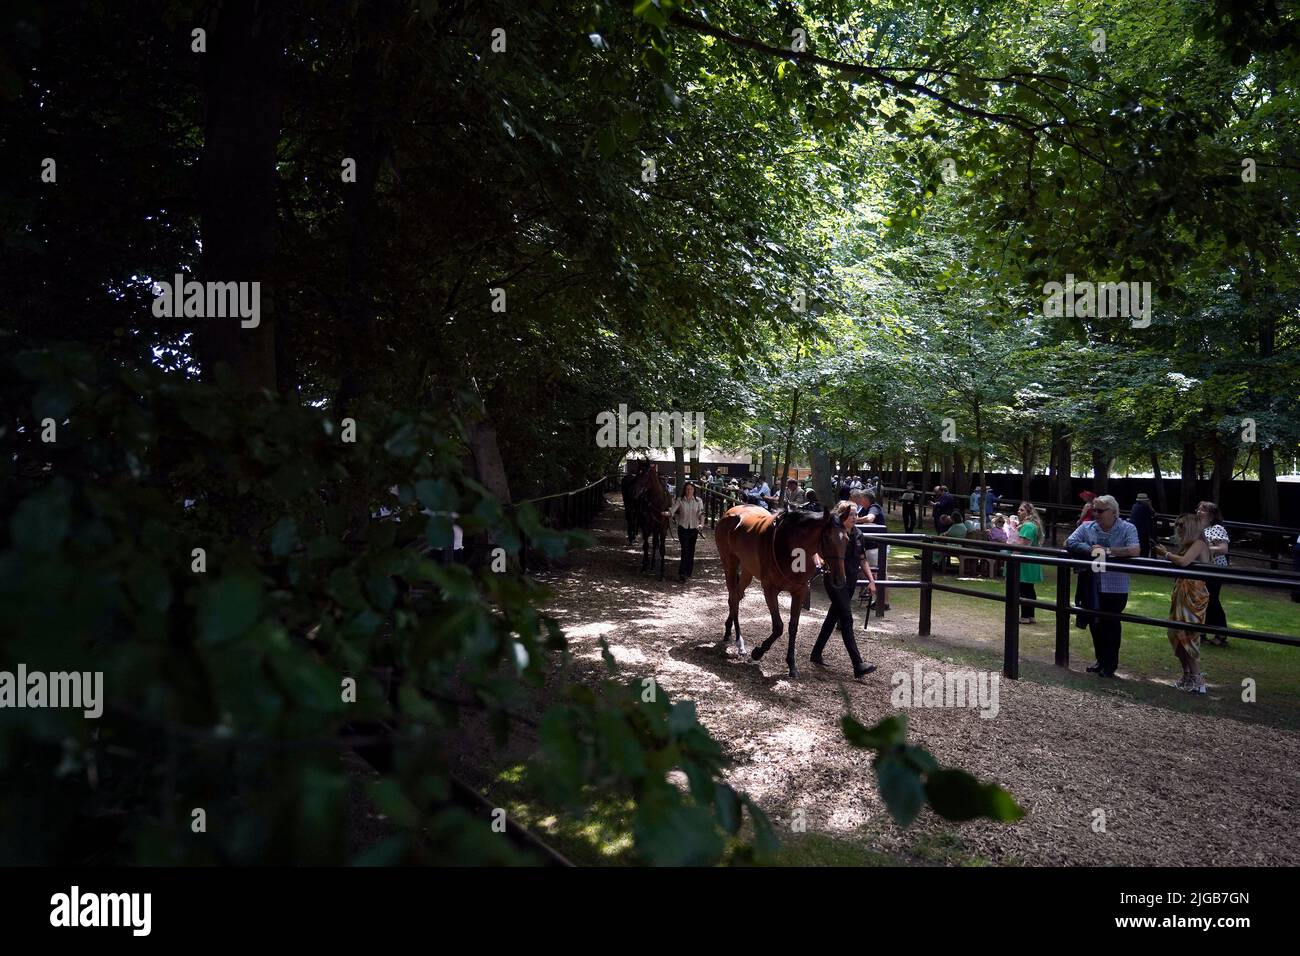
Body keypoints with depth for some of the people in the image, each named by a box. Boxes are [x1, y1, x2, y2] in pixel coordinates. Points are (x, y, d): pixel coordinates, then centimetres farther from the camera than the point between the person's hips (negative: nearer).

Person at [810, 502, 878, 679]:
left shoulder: (857, 534, 6)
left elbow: (862, 560, 12)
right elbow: (821, 554, -10)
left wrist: (871, 580, 4)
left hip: (850, 581, 7)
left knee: (833, 616, 15)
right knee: (847, 620, -10)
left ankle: (816, 654, 29)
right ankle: (858, 666, -12)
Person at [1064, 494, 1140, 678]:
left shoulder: (1127, 529, -8)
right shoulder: (1087, 527, 2)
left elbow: (1135, 550, -23)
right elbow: (1068, 543, -3)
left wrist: (1106, 550, -20)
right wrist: (1089, 549, -16)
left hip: (1116, 587, -4)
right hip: (1093, 586, 4)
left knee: (1111, 624, 3)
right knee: (1094, 623, 13)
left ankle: (1110, 665, 17)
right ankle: (1101, 660, 31)